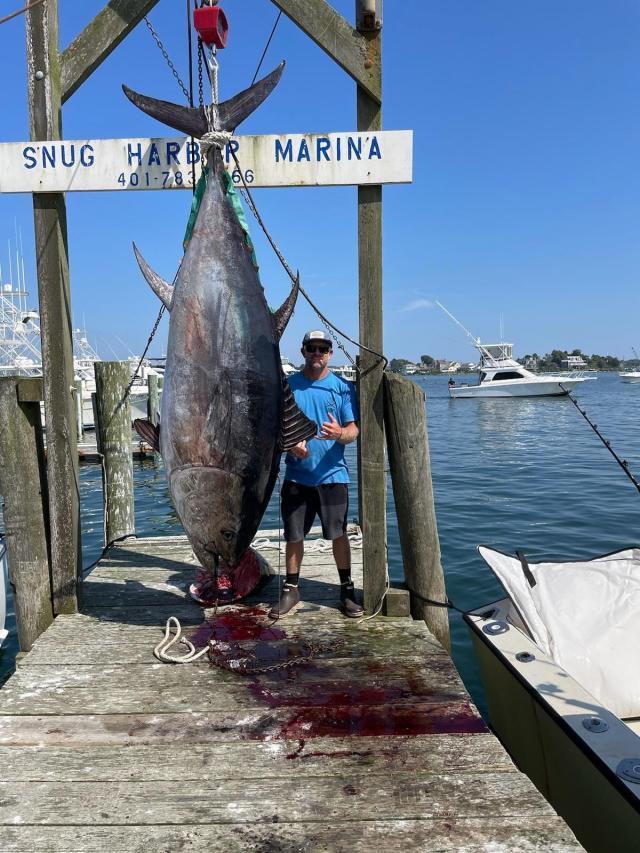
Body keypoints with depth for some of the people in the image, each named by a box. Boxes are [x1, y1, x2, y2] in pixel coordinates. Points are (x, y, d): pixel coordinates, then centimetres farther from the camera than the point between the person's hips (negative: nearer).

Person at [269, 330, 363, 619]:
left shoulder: (343, 387, 3)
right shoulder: (287, 386, 6)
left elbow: (354, 430, -2)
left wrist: (340, 433, -25)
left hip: (332, 475, -1)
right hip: (296, 475, 1)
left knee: (338, 533, 2)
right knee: (293, 535, 8)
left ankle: (347, 590, 18)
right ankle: (291, 589, 24)